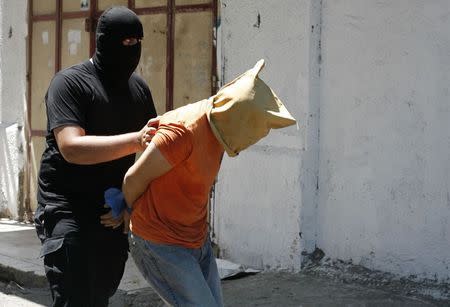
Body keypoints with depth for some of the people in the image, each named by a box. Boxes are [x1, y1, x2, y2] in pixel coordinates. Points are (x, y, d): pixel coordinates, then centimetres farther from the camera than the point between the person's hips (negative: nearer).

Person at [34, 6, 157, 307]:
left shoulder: (139, 87, 7)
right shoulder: (70, 82, -11)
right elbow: (71, 148, -25)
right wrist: (135, 140, -34)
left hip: (111, 211, 6)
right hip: (67, 206, -6)